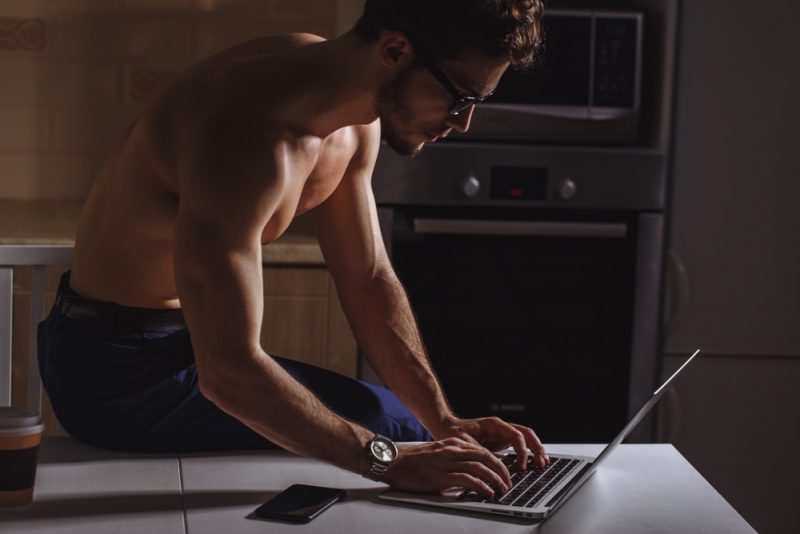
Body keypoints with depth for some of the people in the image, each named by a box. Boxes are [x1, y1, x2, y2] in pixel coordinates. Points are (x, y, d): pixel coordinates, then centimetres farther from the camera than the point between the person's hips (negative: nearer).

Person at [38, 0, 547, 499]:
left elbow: (371, 282, 1)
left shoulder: (356, 120, -5)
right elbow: (227, 374, -37)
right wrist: (388, 462, -35)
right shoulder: (248, 139, -34)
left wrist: (446, 423, -9)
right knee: (394, 424, -11)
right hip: (119, 371, -9)